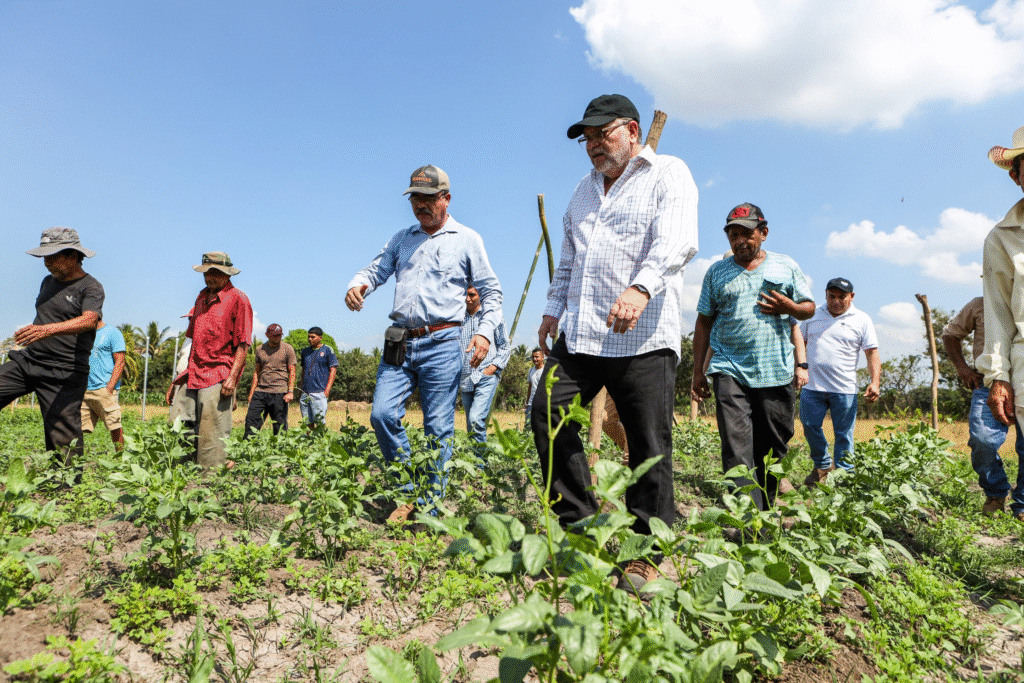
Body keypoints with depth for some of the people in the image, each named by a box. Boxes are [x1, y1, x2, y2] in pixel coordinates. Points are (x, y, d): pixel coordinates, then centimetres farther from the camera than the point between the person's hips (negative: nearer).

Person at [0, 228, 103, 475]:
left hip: (64, 374, -7)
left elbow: (89, 320, -27)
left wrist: (48, 330, -41)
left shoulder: (90, 287, -8)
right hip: (27, 361, 8)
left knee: (64, 440, -6)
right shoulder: (48, 281, 17)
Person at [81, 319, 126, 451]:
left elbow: (120, 362, -7)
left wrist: (110, 387, -15)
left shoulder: (113, 333, 0)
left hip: (104, 389, -6)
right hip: (84, 390, 6)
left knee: (114, 426, -5)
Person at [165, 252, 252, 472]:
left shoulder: (237, 299, -3)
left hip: (218, 378, -8)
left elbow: (242, 344, -9)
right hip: (193, 375, 8)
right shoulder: (202, 297, 19)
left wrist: (232, 377, -19)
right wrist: (177, 380, 20)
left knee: (212, 438, -6)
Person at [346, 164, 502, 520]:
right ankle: (409, 490, 11)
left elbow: (491, 291, 7)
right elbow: (375, 270, 14)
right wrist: (357, 286, -10)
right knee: (382, 414, -7)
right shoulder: (401, 239, 19)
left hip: (442, 343, -4)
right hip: (400, 342, 4)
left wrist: (485, 331, -8)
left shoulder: (467, 240, 8)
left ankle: (428, 507, 9)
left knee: (438, 429, -2)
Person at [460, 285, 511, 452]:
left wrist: (494, 366, -7)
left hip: (487, 377, -5)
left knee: (476, 419, -21)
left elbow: (505, 347, 7)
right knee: (471, 426, 9)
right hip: (465, 380, 5)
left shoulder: (494, 317, 5)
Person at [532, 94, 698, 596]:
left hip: (643, 337, -6)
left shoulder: (668, 174, 2)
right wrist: (555, 308, 20)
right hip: (579, 333, 7)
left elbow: (677, 240, -17)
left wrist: (640, 288, -34)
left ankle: (645, 556, 10)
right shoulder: (585, 188, 24)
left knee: (648, 446, -4)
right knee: (548, 415, -2)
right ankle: (580, 527, 12)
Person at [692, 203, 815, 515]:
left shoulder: (787, 266, 12)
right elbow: (704, 322, 13)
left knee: (772, 446, 6)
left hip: (776, 372, 1)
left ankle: (764, 511, 23)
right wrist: (698, 370, 8)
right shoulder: (716, 272, 12)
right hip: (729, 370, -1)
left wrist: (789, 307, -9)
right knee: (736, 444, -14)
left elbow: (809, 308, 16)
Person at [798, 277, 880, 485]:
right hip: (812, 386, 2)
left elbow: (872, 354, 2)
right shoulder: (812, 315, 11)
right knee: (810, 426, 4)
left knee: (844, 434, 2)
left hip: (845, 389, -2)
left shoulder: (862, 320, 5)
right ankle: (822, 465, 26)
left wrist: (875, 382, -10)